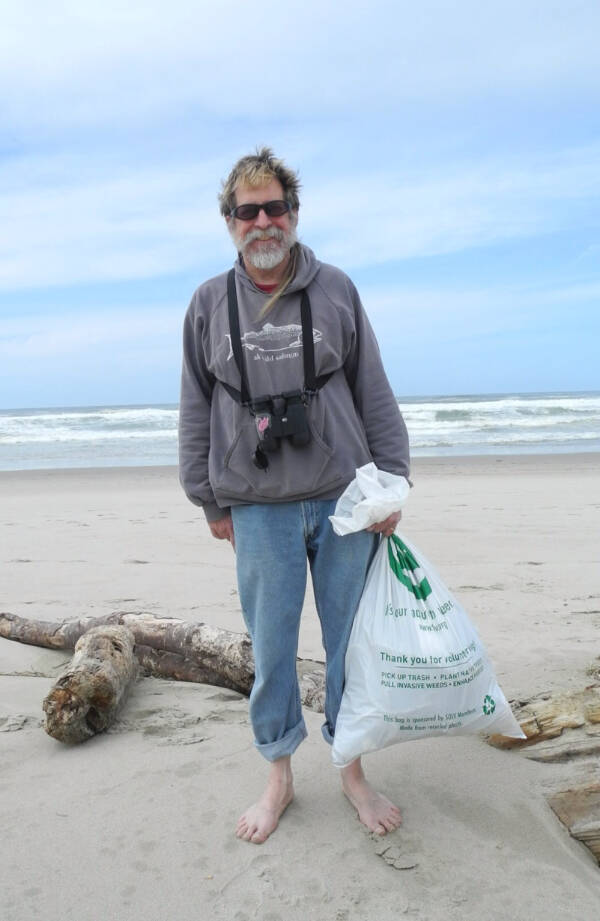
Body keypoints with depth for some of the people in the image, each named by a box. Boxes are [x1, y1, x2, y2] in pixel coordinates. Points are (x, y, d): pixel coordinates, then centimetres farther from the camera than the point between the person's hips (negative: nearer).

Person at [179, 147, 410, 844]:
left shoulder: (335, 290, 4)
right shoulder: (210, 304, 5)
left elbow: (375, 394, 7)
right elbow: (196, 410, 10)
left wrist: (391, 480, 3)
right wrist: (209, 498, 8)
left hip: (344, 499, 0)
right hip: (258, 509, 0)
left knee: (350, 640, 9)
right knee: (270, 648, 7)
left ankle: (351, 769, 29)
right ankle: (279, 775, 27)